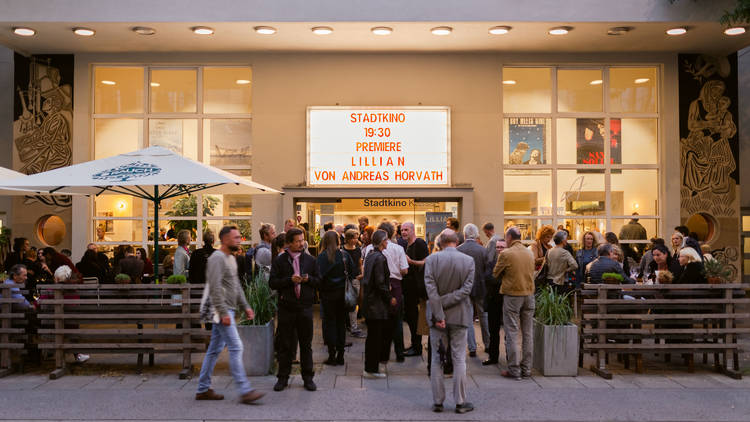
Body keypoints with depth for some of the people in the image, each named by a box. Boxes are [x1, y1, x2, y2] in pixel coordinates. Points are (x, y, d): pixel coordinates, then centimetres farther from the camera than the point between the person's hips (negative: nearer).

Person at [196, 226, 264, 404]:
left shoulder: (231, 258, 18)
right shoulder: (217, 258, -13)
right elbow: (215, 288, -20)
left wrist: (245, 306, 17)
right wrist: (223, 313, -23)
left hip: (227, 311, 10)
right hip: (221, 311, -10)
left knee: (214, 349, 12)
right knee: (236, 347, -11)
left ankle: (203, 389, 18)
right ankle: (245, 391, -11)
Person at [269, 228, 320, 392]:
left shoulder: (310, 260, 7)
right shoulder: (279, 260, 0)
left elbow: (318, 281, 9)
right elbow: (272, 283, -5)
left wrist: (308, 279, -11)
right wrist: (290, 280, -17)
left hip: (305, 307, 2)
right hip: (286, 307, -1)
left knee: (306, 344, 7)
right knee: (285, 345, 6)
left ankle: (308, 377, 16)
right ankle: (283, 377, 15)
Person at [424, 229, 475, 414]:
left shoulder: (431, 260, -7)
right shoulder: (468, 261, -5)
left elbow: (430, 289, -13)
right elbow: (466, 288, -11)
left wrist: (438, 314, -12)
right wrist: (443, 303, -11)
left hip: (437, 316, 0)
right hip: (459, 316, 0)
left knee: (436, 358, 9)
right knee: (459, 359, 7)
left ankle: (438, 401, 13)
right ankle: (460, 402, 10)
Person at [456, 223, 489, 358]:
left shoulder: (458, 250, -10)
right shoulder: (483, 250, -9)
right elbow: (488, 271, -5)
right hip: (481, 288, 1)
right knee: (483, 316, 16)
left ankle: (472, 348, 5)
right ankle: (487, 344, 26)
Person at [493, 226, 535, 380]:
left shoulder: (506, 254, -11)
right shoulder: (530, 253, 5)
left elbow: (495, 274, -2)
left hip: (512, 295, -5)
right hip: (529, 294, 5)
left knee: (512, 333, 0)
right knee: (528, 333, 10)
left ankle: (514, 370, 1)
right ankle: (526, 369, 15)